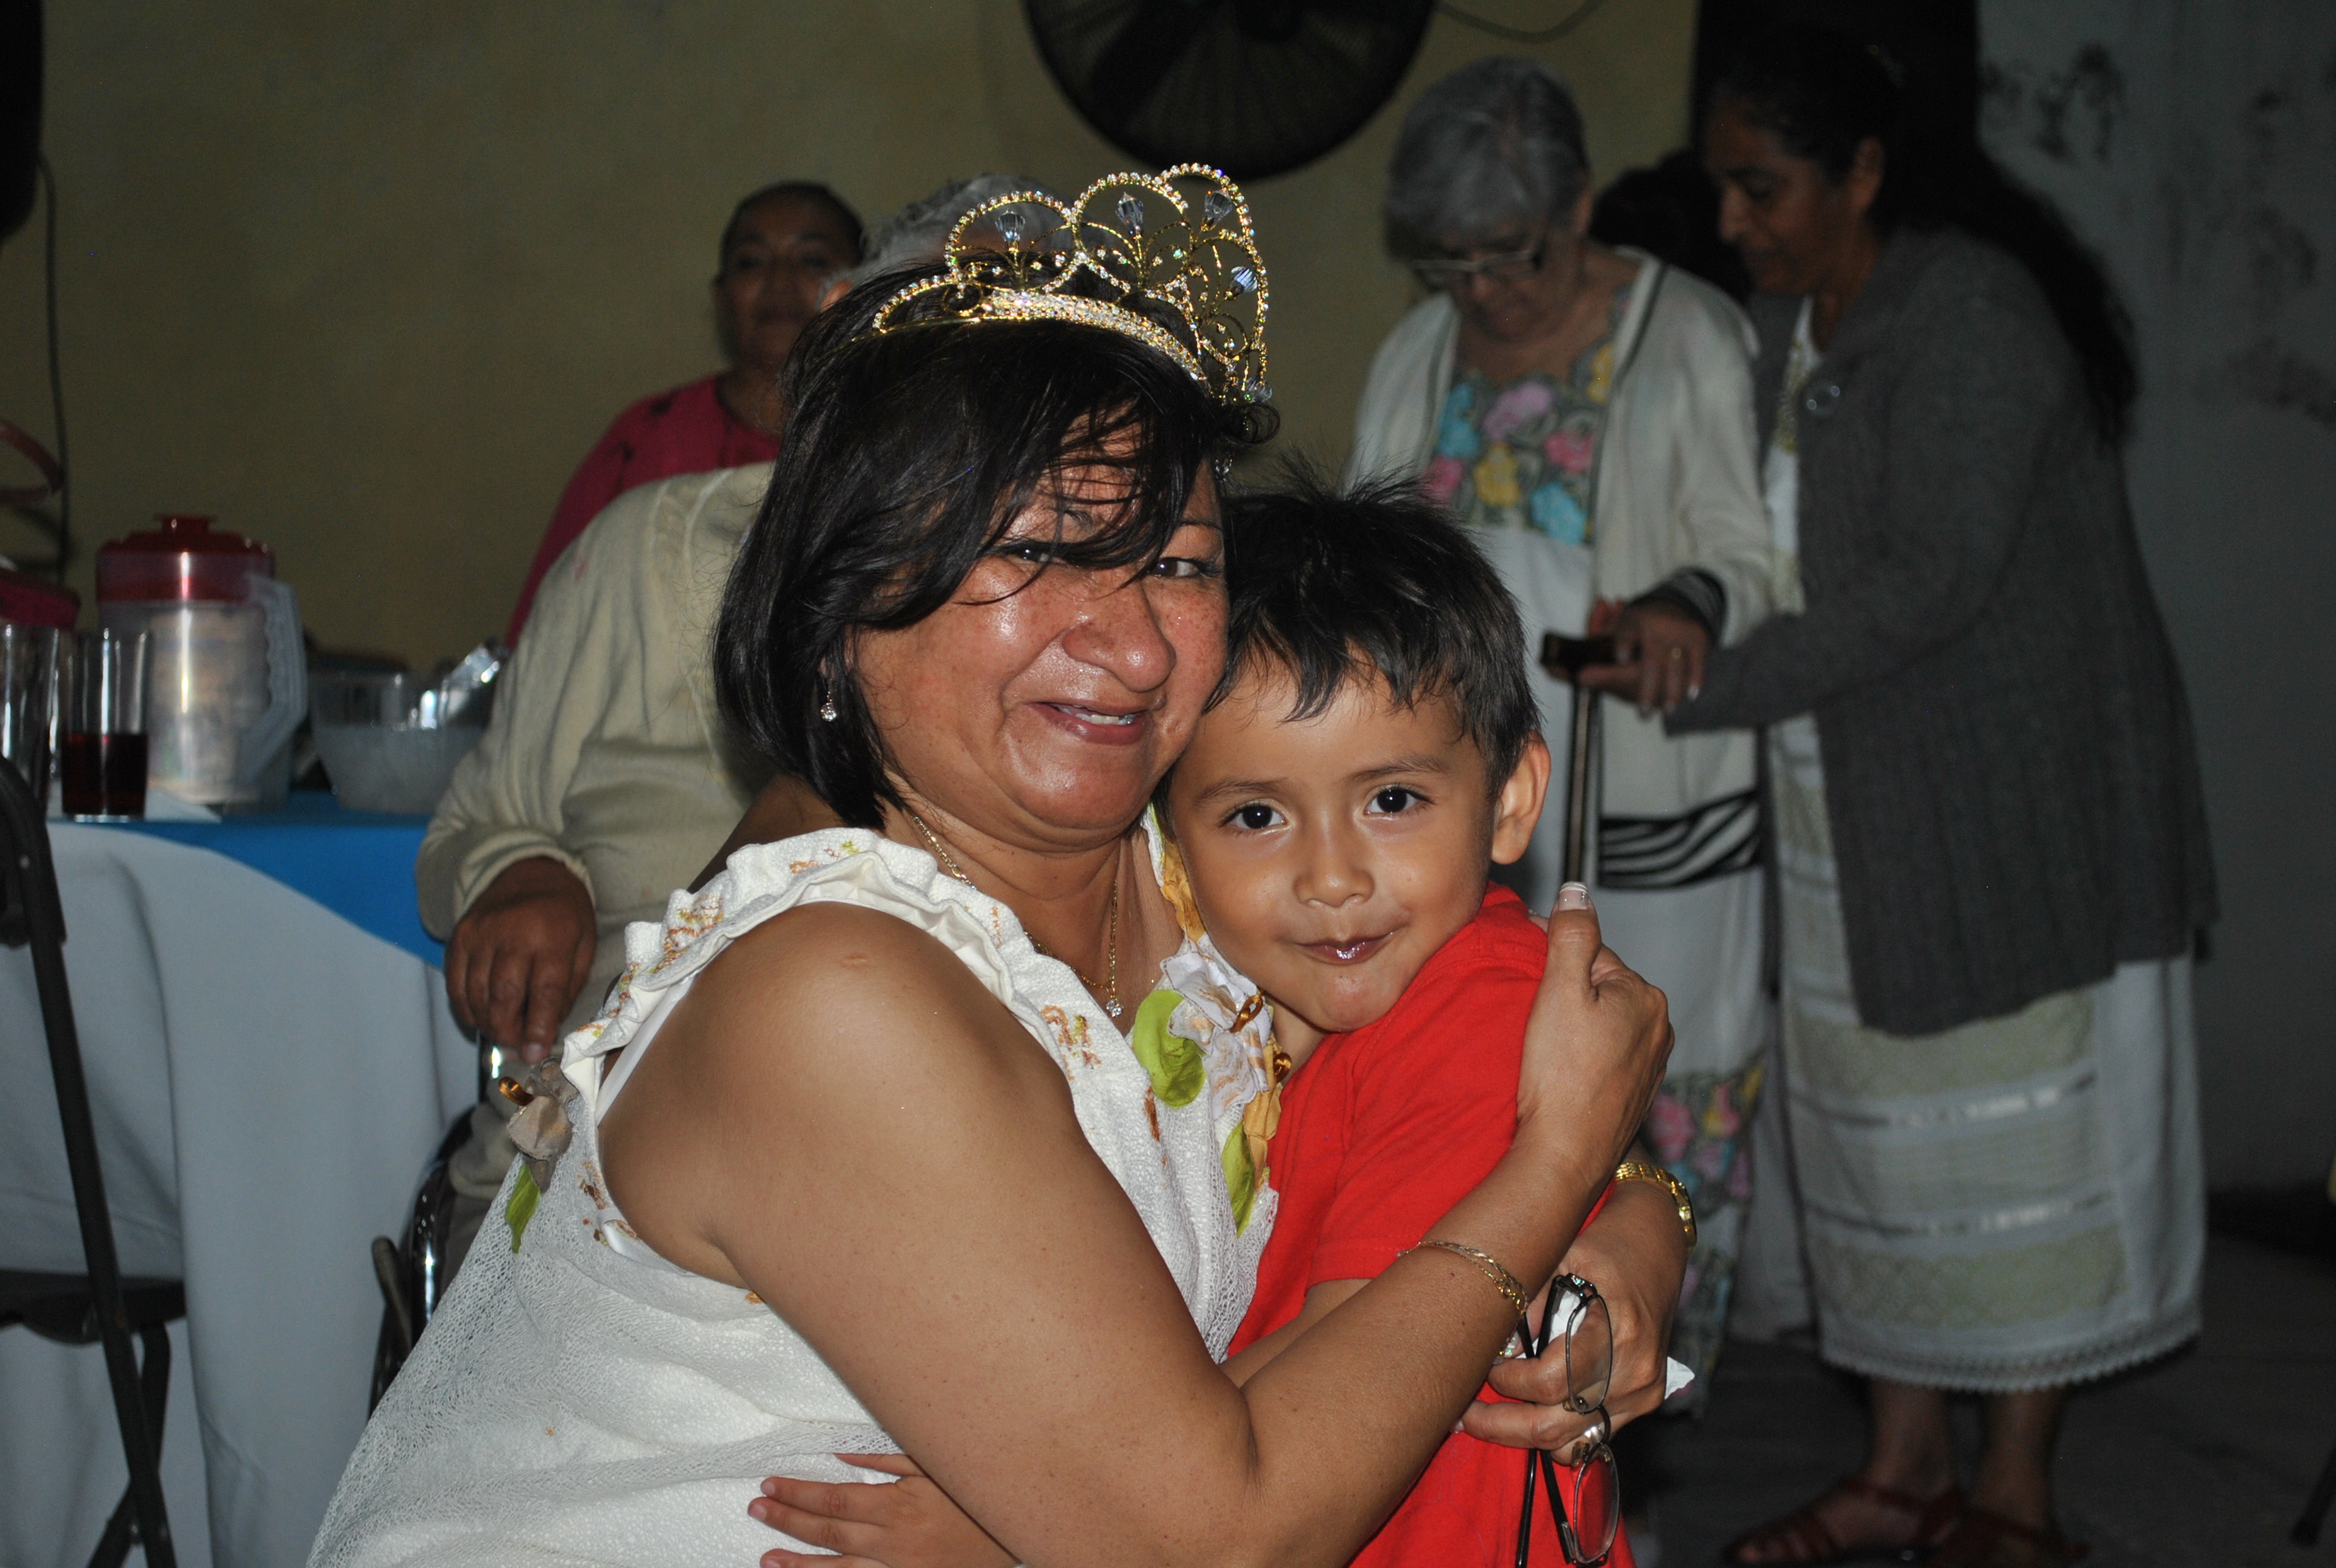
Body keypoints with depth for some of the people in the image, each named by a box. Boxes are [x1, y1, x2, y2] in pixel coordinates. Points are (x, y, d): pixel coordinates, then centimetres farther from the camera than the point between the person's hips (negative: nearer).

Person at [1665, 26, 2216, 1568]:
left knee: (2008, 1122, 2)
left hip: (2008, 796, -8)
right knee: (1881, 1114, 12)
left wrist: (1703, 687, -22)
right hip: (1861, 800, 8)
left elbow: (1928, 581, -24)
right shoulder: (1789, 316, 8)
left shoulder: (1967, 315, -19)